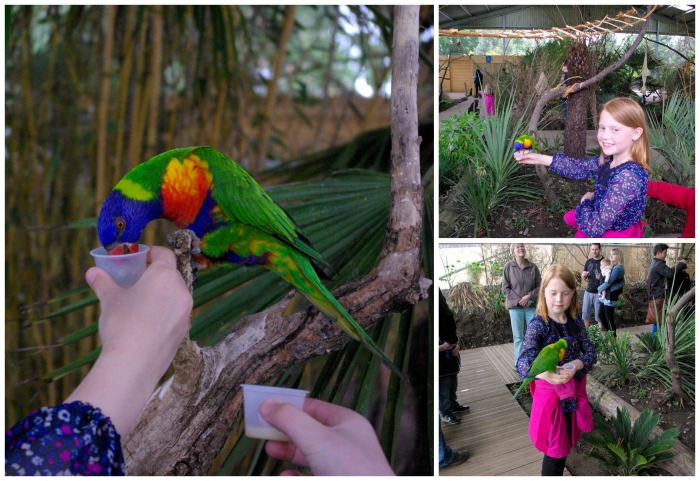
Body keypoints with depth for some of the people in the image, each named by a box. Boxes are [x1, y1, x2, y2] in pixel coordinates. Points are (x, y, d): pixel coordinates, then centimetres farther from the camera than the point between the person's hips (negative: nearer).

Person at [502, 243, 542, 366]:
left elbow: (539, 286, 4)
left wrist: (529, 297, -12)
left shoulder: (533, 267, 1)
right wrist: (519, 300, -11)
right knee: (518, 336, 4)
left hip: (531, 306, 2)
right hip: (515, 306, -1)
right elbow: (505, 288, -4)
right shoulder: (508, 267, -4)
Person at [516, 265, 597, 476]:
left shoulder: (576, 323, 0)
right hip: (549, 393, -5)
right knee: (555, 451, 2)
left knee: (565, 445, 18)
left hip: (573, 391, 5)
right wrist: (544, 373, -51)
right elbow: (523, 362, -29)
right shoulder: (538, 324, -17)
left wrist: (575, 366, -27)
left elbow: (591, 352, -5)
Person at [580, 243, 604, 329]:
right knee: (586, 313, 9)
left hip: (599, 293, -5)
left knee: (599, 315, 0)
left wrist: (601, 277, -25)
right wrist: (584, 274, -12)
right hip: (588, 291, 5)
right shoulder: (588, 262, 8)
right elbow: (583, 277, 12)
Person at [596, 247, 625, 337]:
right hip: (605, 296, 9)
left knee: (609, 319, -2)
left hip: (610, 297, -9)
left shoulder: (618, 268, -17)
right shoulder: (612, 266, 12)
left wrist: (599, 288, -4)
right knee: (602, 316, 17)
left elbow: (608, 282, -20)